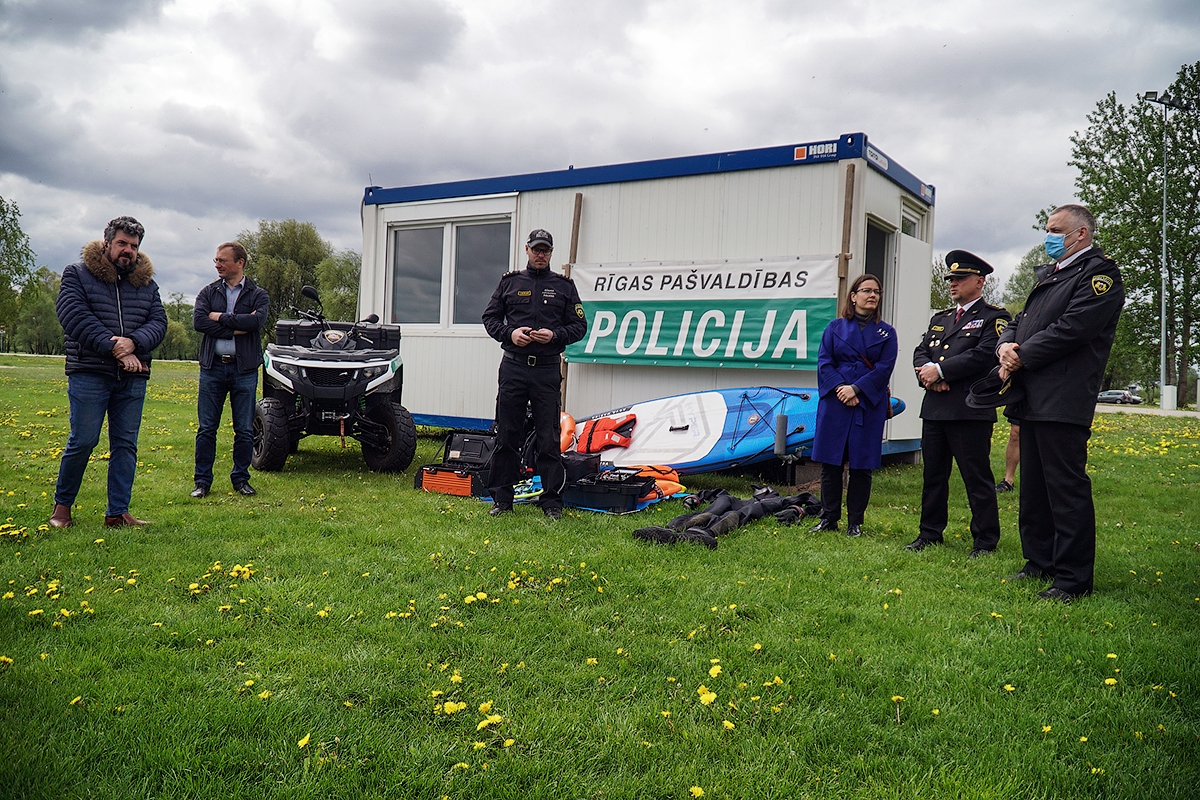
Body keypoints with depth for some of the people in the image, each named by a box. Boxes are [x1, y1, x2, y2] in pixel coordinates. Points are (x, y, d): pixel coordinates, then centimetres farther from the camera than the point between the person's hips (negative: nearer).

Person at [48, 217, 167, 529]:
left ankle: (118, 512, 11)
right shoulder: (77, 275, 4)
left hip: (133, 377, 4)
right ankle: (62, 505, 17)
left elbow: (159, 321, 5)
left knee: (126, 444, 4)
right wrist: (114, 348, -19)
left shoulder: (146, 283, 16)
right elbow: (76, 317, -10)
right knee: (82, 442, -2)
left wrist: (133, 342, -16)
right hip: (89, 374, -4)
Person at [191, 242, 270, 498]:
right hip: (212, 367, 1)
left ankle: (241, 479, 17)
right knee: (206, 429, 4)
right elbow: (198, 321, -6)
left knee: (245, 430, 5)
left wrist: (220, 317, -8)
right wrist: (236, 328, -12)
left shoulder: (258, 295, 5)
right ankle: (202, 480, 14)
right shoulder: (208, 292, 11)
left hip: (244, 368, -1)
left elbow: (258, 321, -15)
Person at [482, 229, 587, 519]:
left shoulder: (564, 286, 10)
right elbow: (489, 317, 13)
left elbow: (579, 326, 8)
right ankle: (501, 498, 14)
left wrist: (554, 335, -10)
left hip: (547, 369, -1)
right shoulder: (510, 282, 12)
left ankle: (552, 501, 7)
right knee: (506, 436, 4)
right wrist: (509, 333, -6)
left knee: (549, 439, 0)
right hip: (513, 367, 1)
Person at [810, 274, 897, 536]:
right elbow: (823, 362, 2)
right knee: (830, 463, 2)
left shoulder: (886, 332, 8)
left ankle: (855, 522, 12)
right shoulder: (835, 327, 9)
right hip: (835, 403, 0)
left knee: (861, 465, 3)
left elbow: (884, 368, -2)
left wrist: (856, 389, -14)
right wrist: (840, 389, -13)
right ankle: (828, 519, 13)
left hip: (869, 405, 0)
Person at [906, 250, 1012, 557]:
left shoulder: (994, 317, -1)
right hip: (934, 408, 7)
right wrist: (928, 373, -9)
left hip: (971, 410, -7)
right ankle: (930, 533, 22)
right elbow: (920, 353, 12)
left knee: (977, 478, -1)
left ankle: (985, 540, 8)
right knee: (933, 474, 12)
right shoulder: (939, 319, 21)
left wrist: (940, 370, -15)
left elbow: (983, 355, -15)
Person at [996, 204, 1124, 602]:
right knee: (1033, 487, 15)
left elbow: (1071, 329, -18)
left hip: (1062, 402, -9)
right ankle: (1040, 562, 27)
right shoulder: (1047, 275, 22)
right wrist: (1006, 346, -3)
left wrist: (1021, 357, -11)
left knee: (1067, 489, -6)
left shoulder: (1099, 273, -6)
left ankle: (1073, 579, 2)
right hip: (1031, 401, 9)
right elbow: (1020, 322, 20)